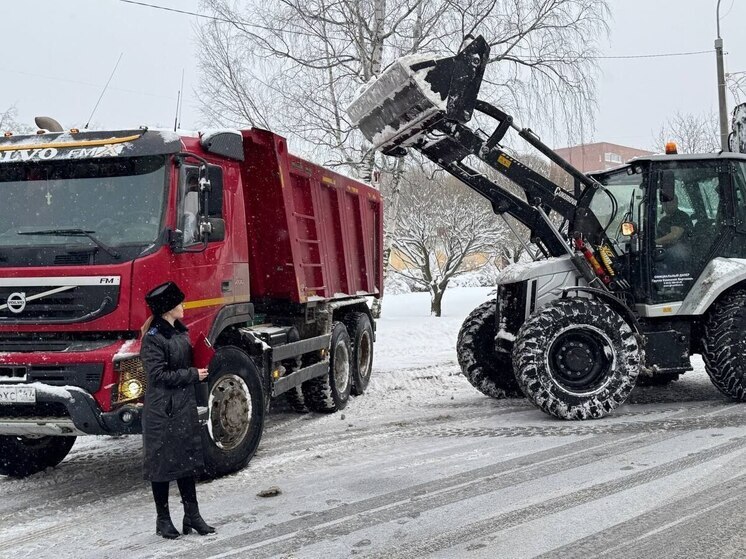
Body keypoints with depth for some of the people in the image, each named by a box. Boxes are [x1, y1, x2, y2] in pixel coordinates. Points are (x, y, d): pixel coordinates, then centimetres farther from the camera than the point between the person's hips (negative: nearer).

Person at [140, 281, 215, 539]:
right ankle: (163, 519, 15)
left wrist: (202, 365, 6)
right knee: (162, 464, 3)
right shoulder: (153, 338, -15)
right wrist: (193, 374, -15)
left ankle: (192, 515, 21)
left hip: (185, 408, 8)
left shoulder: (180, 331, 10)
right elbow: (159, 375, -19)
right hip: (162, 412, -8)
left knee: (187, 460, 12)